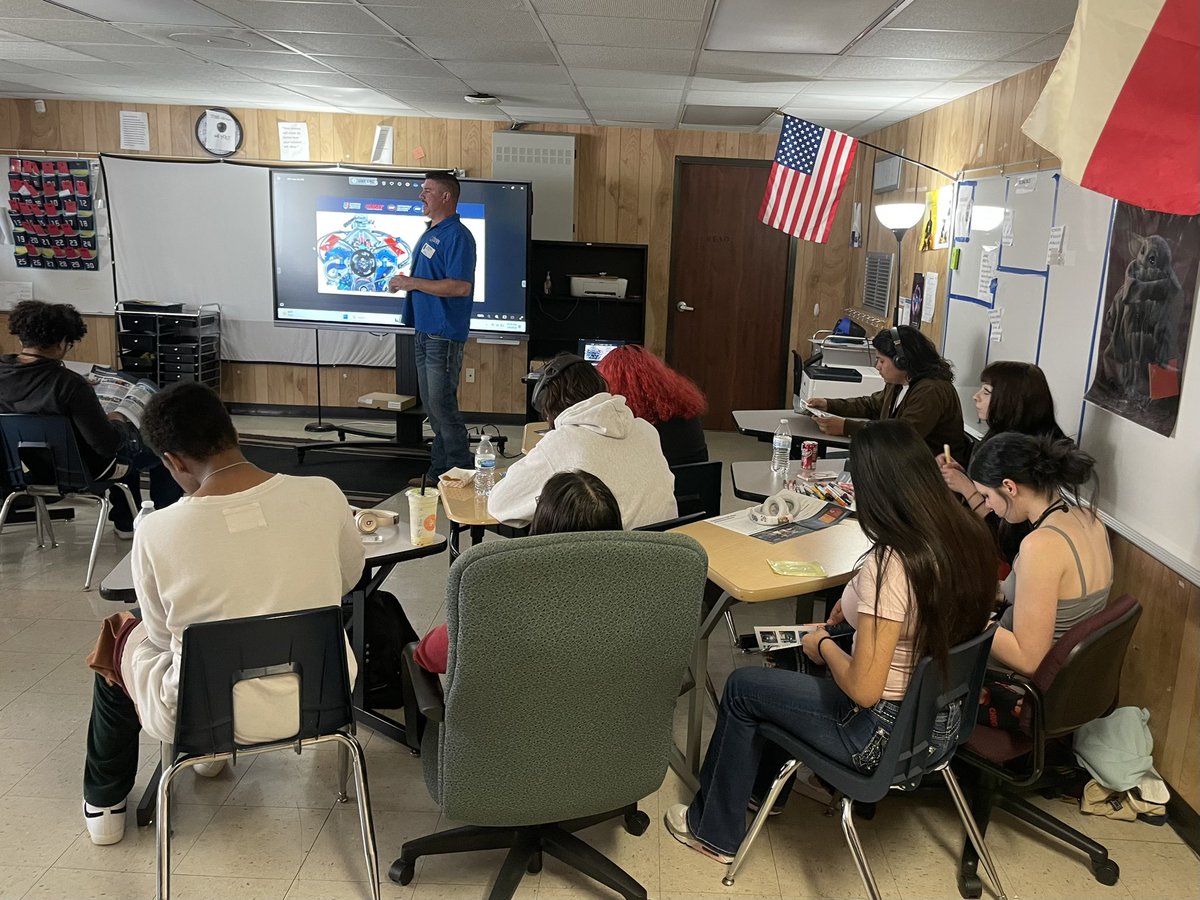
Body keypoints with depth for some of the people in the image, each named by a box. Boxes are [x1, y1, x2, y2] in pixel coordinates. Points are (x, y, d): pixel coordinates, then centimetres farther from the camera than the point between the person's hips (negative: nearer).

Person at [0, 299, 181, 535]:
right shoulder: (70, 385, -33)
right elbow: (108, 443, -30)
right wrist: (118, 423, -9)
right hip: (87, 468, -7)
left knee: (123, 445, 33)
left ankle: (126, 522, 39)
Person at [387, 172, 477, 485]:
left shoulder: (457, 235, -15)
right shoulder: (431, 232, 16)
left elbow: (460, 286, -25)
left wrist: (413, 283, -19)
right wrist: (403, 282, 6)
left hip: (445, 333, -10)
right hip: (425, 330, 10)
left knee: (442, 405, -6)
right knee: (431, 405, 14)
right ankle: (439, 471, 24)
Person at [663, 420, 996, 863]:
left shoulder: (890, 564, -32)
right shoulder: (967, 535, -8)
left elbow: (862, 690, -28)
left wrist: (823, 645, -11)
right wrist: (855, 604, 6)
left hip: (888, 733, -8)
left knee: (743, 686, 12)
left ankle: (715, 830, 31)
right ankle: (763, 786, 46)